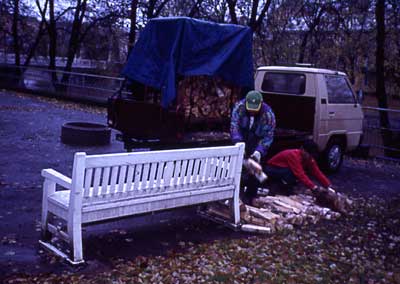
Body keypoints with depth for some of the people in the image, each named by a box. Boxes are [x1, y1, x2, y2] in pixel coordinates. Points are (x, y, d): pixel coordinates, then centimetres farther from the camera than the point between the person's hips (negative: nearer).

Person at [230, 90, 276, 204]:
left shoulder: (268, 114, -25)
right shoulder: (239, 107, -21)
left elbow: (268, 136, -23)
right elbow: (234, 127, -25)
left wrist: (259, 151, -37)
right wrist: (239, 144, -38)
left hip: (257, 144, -2)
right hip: (242, 140, 2)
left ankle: (250, 196, 11)